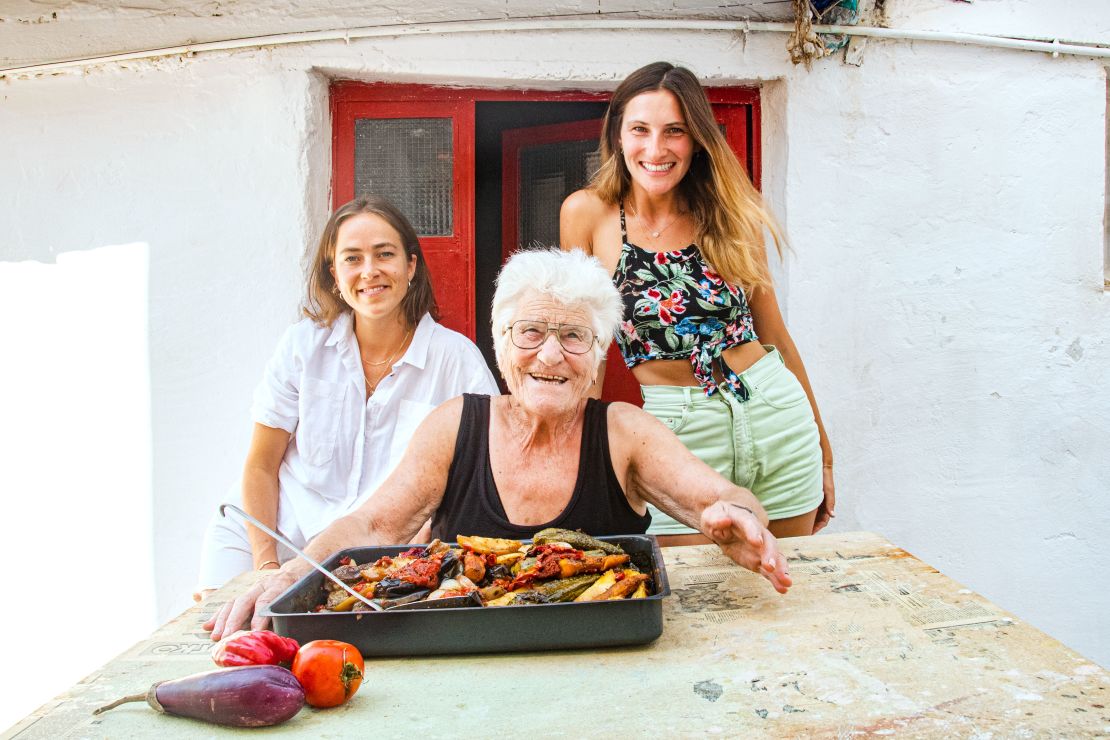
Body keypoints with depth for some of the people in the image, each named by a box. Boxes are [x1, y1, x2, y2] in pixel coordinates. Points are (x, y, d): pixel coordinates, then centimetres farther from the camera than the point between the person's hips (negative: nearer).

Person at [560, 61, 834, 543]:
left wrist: (823, 448, 13)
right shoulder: (588, 214, -5)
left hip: (778, 418, 3)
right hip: (680, 432, -2)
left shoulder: (730, 215, 2)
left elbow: (774, 333, 9)